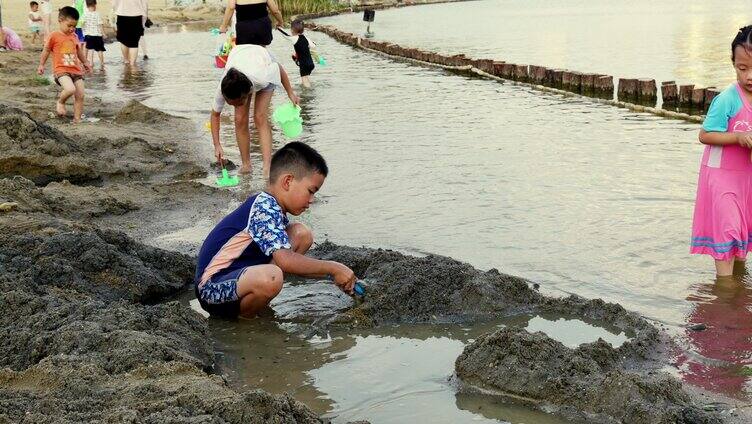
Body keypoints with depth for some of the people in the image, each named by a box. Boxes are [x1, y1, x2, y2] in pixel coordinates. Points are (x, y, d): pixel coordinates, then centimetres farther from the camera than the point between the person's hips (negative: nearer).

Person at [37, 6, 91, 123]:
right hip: (61, 70, -6)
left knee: (80, 95, -1)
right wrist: (41, 65, 11)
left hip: (76, 70, 6)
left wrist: (85, 63, 33)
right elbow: (46, 50, 7)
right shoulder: (54, 36, -4)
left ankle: (77, 119, 10)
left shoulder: (74, 36, 11)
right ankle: (60, 102, 3)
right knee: (70, 89, -29)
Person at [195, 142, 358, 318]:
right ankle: (243, 317, -8)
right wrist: (333, 268, -19)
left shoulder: (270, 206, 10)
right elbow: (285, 260, -30)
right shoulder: (264, 207, -20)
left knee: (302, 234, 5)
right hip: (212, 288, -10)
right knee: (270, 277, -41)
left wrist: (333, 274, 8)